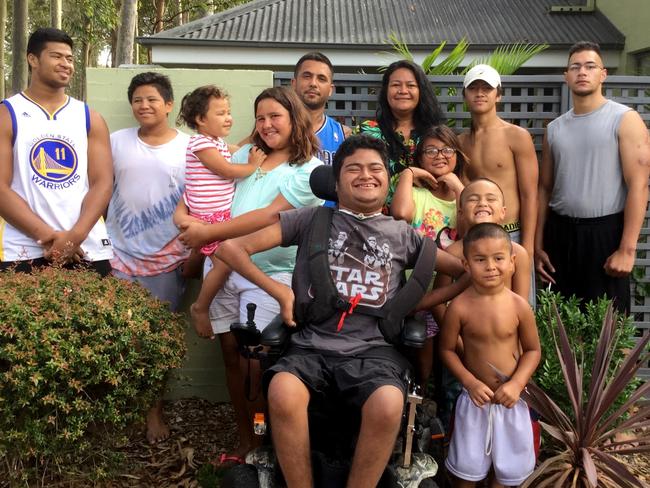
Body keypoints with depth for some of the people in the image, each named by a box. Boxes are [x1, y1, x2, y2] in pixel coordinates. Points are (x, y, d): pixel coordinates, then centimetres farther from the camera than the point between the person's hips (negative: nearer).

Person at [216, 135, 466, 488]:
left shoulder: (402, 234, 17)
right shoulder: (312, 220, 12)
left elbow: (465, 270, 19)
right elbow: (231, 248, 10)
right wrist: (280, 292, 3)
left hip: (373, 350, 1)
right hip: (312, 346, 0)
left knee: (388, 404, -34)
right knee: (283, 392, -34)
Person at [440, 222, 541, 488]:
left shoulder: (519, 306, -13)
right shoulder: (460, 307, -16)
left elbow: (533, 350, -2)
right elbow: (447, 349, -6)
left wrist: (516, 383, -15)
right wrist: (470, 382, -16)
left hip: (510, 399, 1)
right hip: (475, 397, -1)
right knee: (467, 466, 12)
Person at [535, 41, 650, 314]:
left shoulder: (625, 120, -4)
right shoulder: (554, 129, 10)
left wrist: (627, 249, -16)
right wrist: (538, 245, 7)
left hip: (605, 232, -4)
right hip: (560, 232, 4)